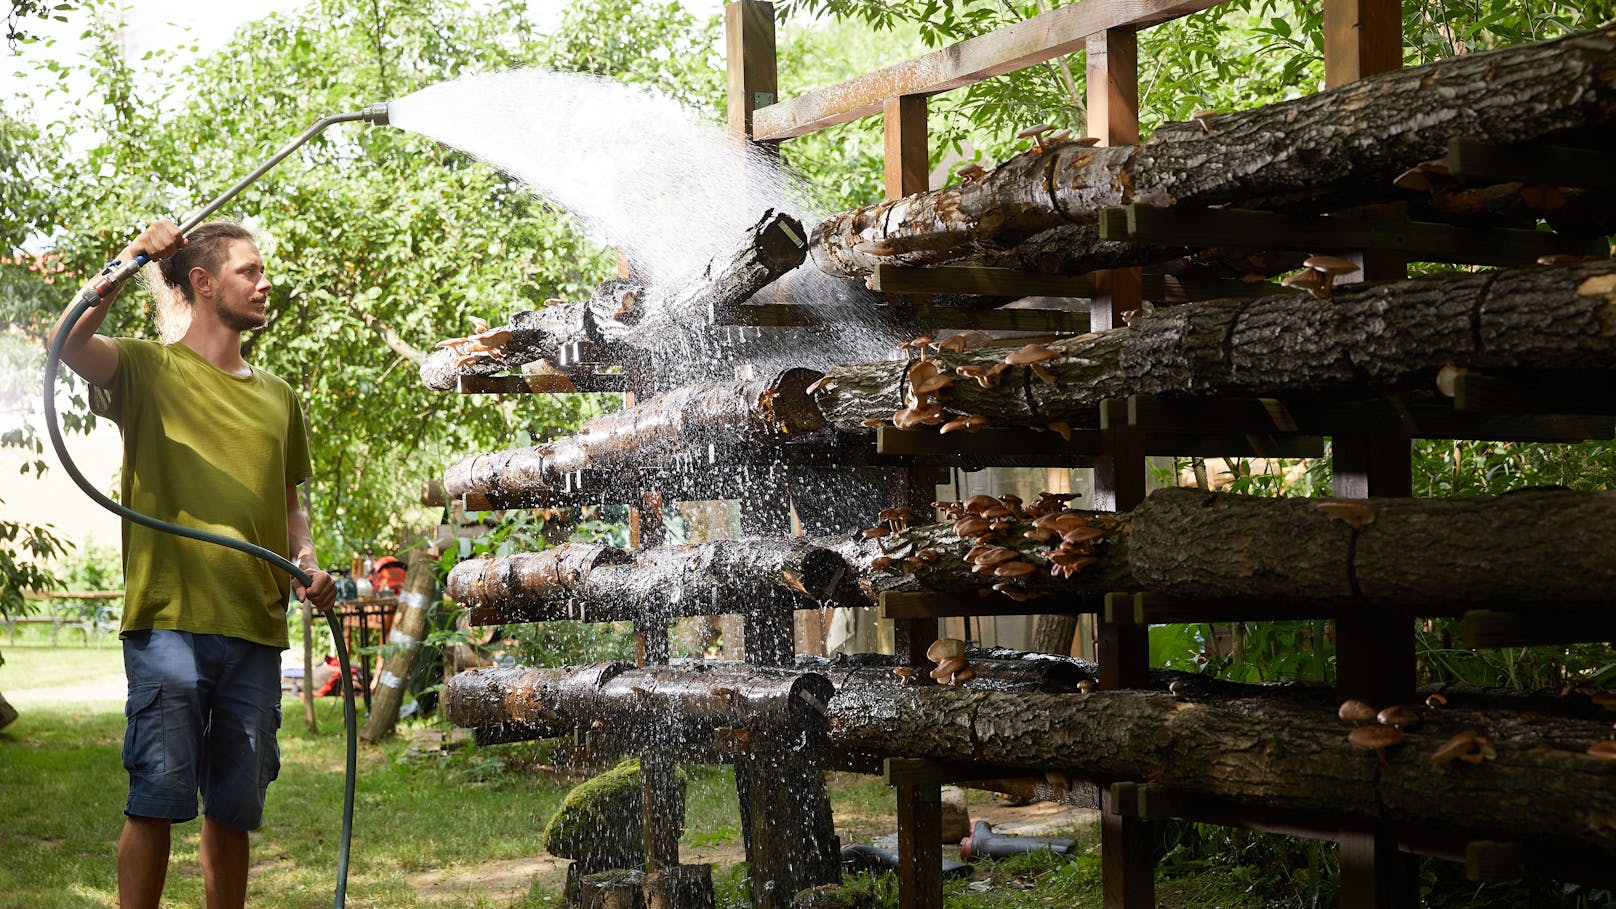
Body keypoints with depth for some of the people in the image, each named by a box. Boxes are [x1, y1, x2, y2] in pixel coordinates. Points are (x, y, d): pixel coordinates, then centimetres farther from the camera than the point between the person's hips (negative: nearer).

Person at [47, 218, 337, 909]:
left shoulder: (279, 397, 18)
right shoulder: (150, 369, 3)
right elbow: (68, 341, -18)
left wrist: (307, 559, 5)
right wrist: (132, 258, -18)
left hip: (256, 627, 5)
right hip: (169, 621, -5)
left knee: (235, 807, 9)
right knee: (158, 798, -5)